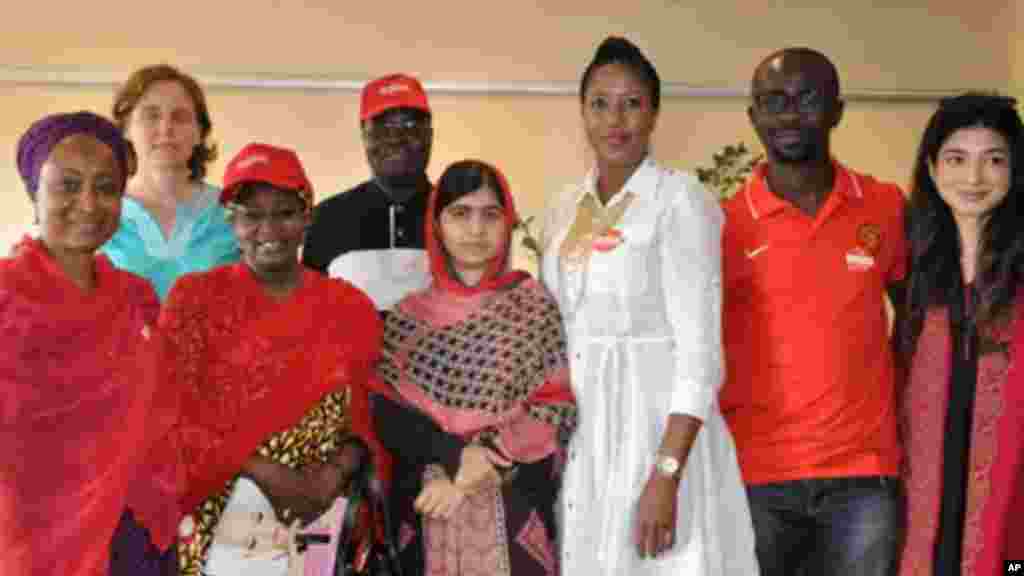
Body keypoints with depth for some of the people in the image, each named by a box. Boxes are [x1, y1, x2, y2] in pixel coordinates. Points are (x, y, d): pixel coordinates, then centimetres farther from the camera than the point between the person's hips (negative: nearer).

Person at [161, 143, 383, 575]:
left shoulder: (350, 308, 4)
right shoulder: (194, 298, -2)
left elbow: (369, 418, 6)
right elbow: (175, 416, -7)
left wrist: (337, 471, -13)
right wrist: (264, 471, -16)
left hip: (321, 521, 2)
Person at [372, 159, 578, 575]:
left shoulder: (533, 304, 1)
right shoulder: (407, 315, 3)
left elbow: (557, 409, -4)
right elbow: (385, 414, -2)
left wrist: (485, 461, -13)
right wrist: (456, 456, -17)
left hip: (512, 507, -1)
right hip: (424, 506, 1)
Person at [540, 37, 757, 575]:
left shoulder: (680, 199, -10)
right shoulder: (564, 209, 9)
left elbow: (699, 349, -16)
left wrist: (665, 477, -23)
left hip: (658, 428, -6)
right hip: (576, 438, 6)